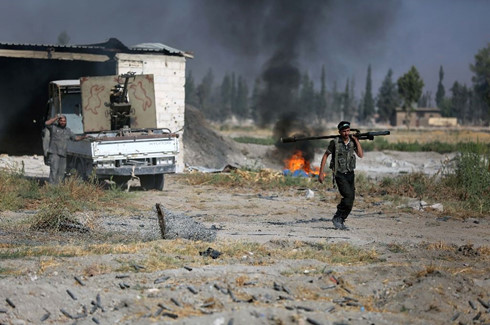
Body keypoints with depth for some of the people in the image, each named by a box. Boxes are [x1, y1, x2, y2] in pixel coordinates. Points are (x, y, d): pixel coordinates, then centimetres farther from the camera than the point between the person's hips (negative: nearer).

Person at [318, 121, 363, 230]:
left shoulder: (353, 142, 3)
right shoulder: (335, 142, -9)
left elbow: (361, 155, -7)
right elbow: (325, 156, -1)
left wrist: (357, 141, -10)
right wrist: (321, 173, -3)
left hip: (350, 174, 5)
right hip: (339, 174, -5)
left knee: (350, 200, 4)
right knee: (348, 196, -21)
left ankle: (340, 221, 16)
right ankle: (337, 218, -8)